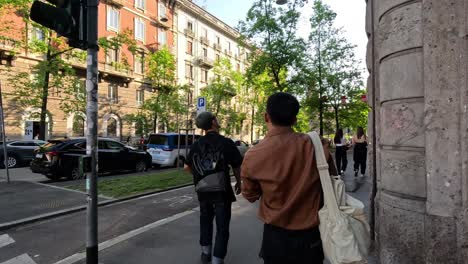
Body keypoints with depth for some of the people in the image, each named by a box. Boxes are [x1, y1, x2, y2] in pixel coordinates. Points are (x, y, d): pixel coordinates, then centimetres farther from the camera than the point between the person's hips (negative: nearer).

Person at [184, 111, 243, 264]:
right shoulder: (226, 143, -12)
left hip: (202, 190, 5)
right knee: (222, 226, 7)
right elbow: (236, 166, -6)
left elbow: (187, 167, 11)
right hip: (222, 190, -5)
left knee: (206, 220, 24)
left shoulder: (196, 145, 1)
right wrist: (238, 183, 10)